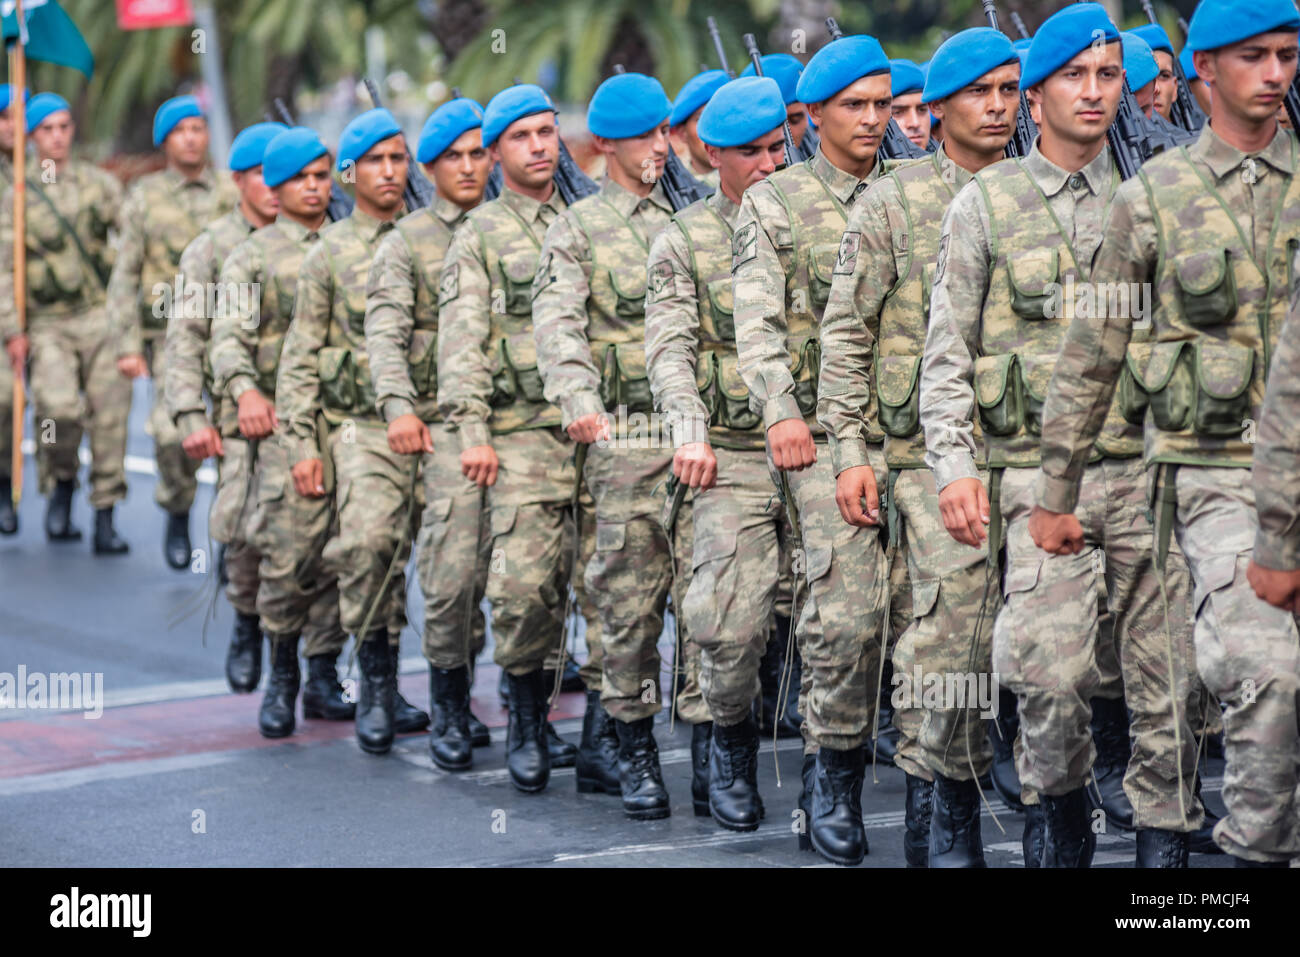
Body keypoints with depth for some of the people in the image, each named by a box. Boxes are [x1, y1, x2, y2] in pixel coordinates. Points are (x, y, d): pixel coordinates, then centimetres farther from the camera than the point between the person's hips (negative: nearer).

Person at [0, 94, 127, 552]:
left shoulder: (100, 184, 10)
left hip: (102, 315, 1)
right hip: (48, 322, -1)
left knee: (109, 416, -5)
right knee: (59, 407, -22)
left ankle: (105, 519, 3)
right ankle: (61, 484, 6)